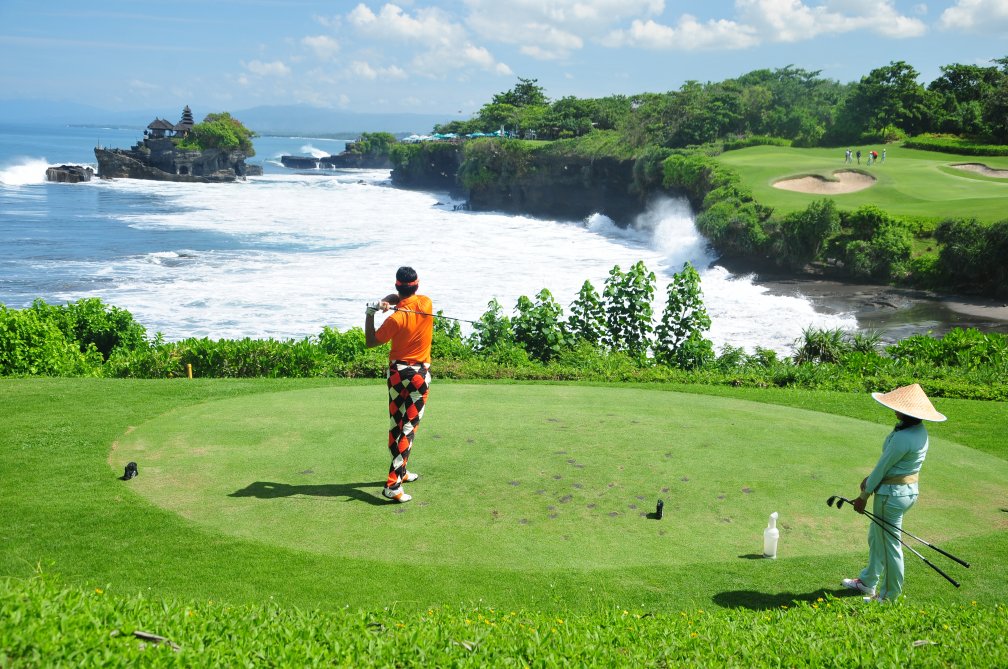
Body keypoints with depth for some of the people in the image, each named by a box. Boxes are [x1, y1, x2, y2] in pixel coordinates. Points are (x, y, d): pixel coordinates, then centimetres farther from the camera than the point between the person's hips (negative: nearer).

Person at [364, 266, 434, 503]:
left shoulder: (396, 318, -15)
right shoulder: (426, 304, -8)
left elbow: (370, 342, -5)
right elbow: (406, 299, 10)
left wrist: (370, 313, -4)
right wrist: (388, 302, -8)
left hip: (397, 372, 0)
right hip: (420, 373, 0)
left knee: (396, 424, 16)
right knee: (409, 426, -3)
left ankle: (400, 471, 31)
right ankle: (393, 484, -11)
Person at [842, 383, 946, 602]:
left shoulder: (902, 438, -28)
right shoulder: (920, 430, 2)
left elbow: (882, 467, -18)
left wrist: (864, 496, -8)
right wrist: (870, 478, 5)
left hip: (893, 494, -10)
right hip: (910, 488, 10)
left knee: (889, 544, 7)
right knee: (876, 536, 24)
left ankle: (889, 597, 23)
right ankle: (868, 582, 41)